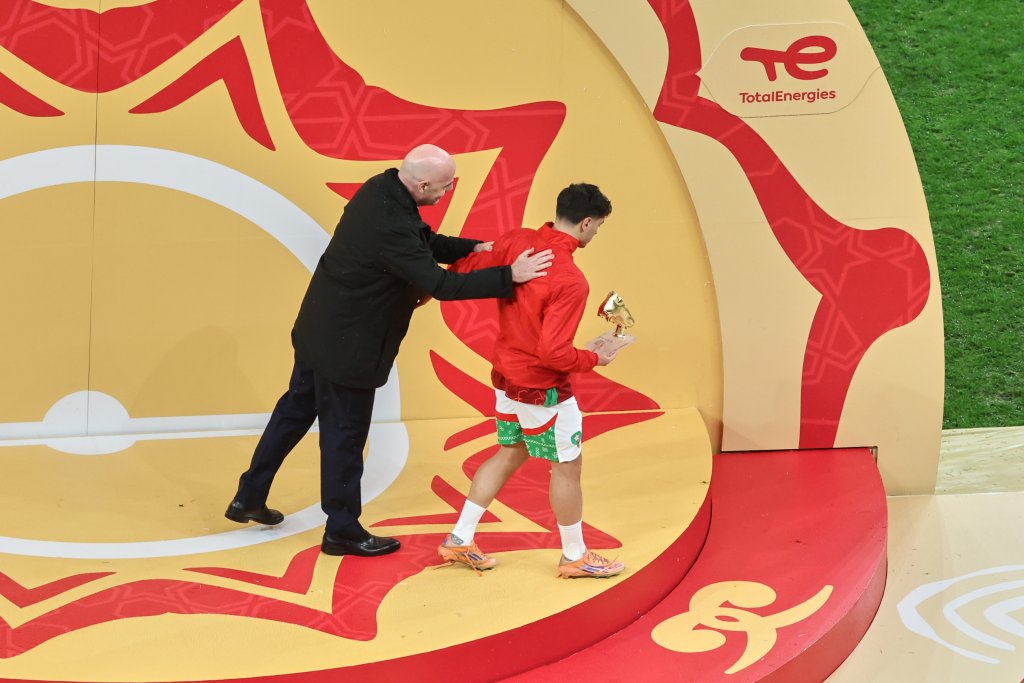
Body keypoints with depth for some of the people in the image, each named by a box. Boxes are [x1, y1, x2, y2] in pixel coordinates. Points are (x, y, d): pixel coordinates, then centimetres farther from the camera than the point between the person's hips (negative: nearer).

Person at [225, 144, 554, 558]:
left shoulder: (382, 188, -3)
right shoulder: (391, 226, -33)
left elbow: (425, 241, 10)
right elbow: (441, 285, -32)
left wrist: (472, 248, -2)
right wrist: (509, 276, -31)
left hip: (321, 329, 10)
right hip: (346, 346, -10)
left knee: (295, 411, 22)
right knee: (344, 435, 6)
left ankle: (248, 499, 36)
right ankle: (342, 531, 23)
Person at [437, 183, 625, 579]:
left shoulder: (516, 241, -8)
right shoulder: (571, 282, -28)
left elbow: (468, 268, 4)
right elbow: (553, 353, -28)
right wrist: (594, 359, -10)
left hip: (506, 374, 8)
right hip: (542, 387, -8)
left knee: (510, 454, 23)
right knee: (567, 467, 10)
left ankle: (459, 541, 28)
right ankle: (574, 557, 26)